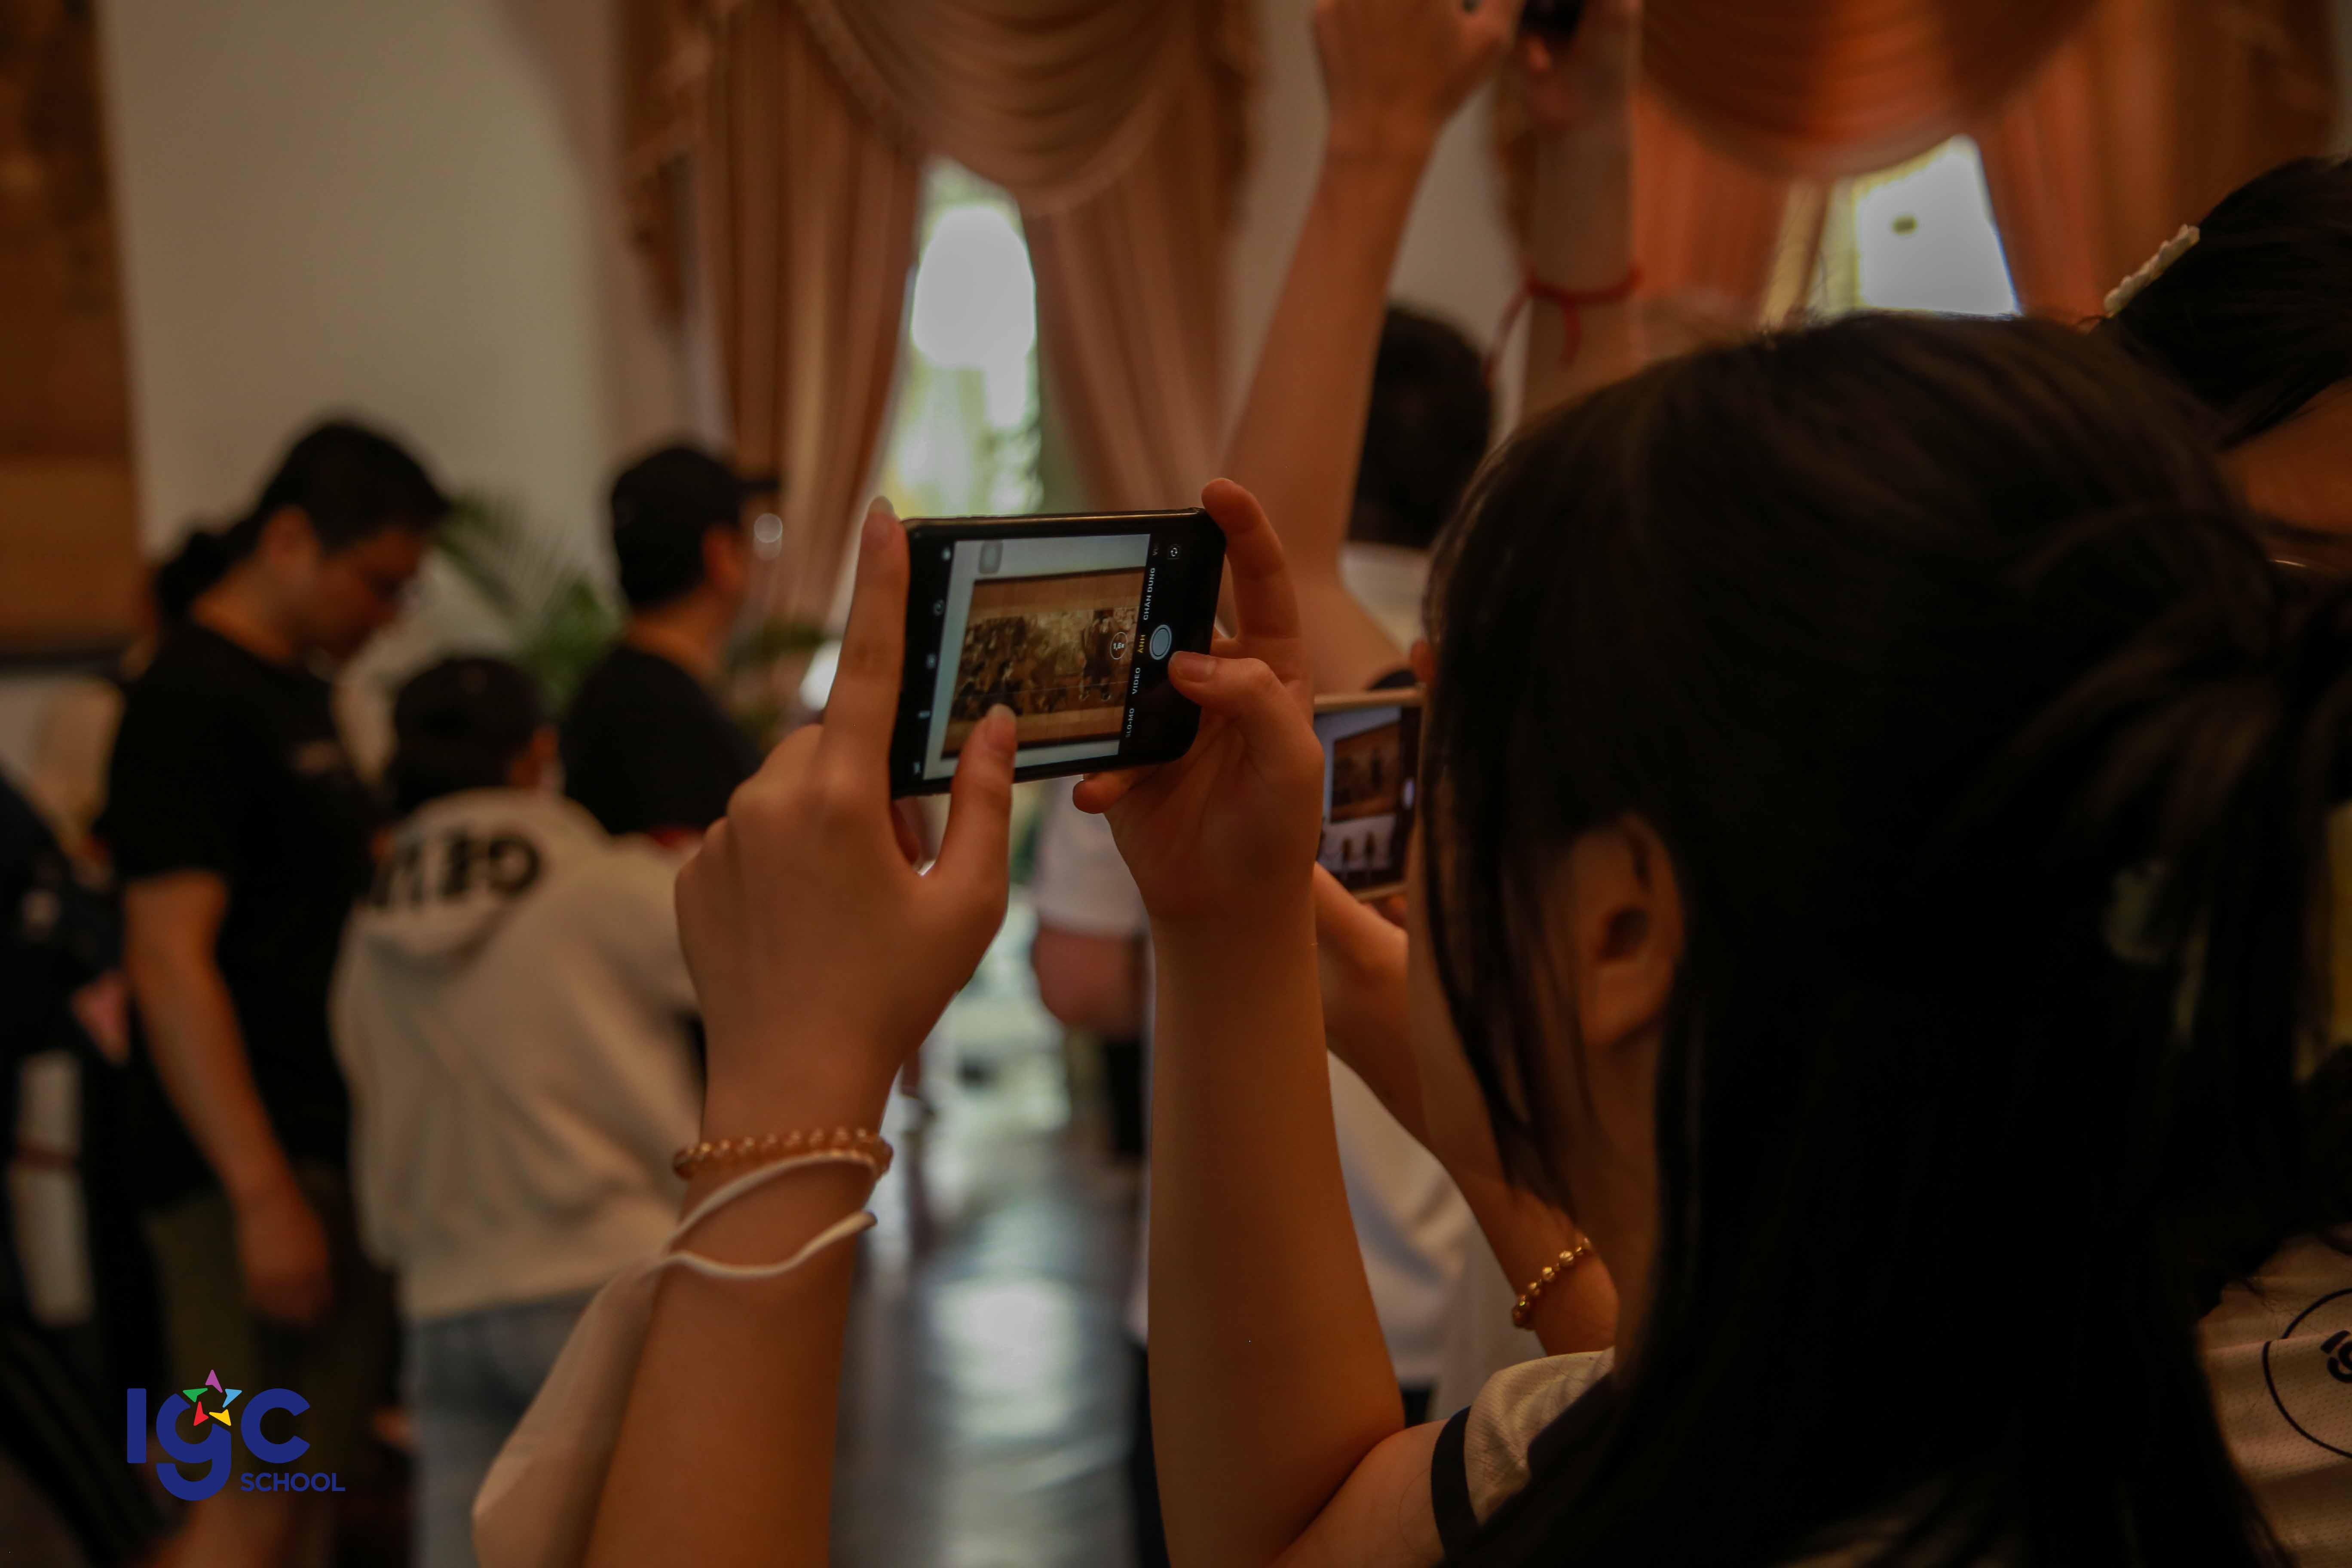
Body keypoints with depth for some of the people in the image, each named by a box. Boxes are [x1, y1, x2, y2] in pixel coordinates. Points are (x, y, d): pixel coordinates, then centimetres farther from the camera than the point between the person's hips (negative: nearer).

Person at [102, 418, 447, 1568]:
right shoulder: (191, 702, -13)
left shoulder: (299, 693, 16)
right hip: (256, 1168, -9)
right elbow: (167, 964, -19)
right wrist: (262, 1194, -23)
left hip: (332, 1146, 9)